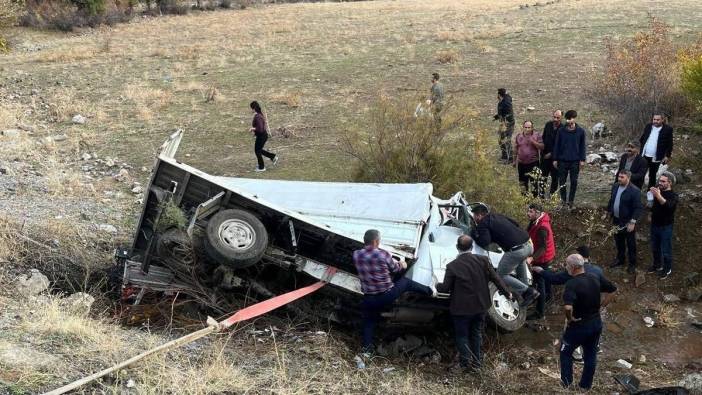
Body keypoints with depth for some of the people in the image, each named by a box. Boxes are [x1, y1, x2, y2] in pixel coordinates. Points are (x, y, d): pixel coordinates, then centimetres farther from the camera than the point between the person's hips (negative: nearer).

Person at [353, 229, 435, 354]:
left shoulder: (356, 255, -7)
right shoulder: (383, 254, -16)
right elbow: (395, 269, 2)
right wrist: (401, 265, 27)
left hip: (369, 300, 2)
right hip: (387, 295, -2)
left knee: (368, 324, 20)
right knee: (405, 282, 22)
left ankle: (367, 350, 20)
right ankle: (429, 291, 41)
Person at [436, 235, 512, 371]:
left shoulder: (452, 266, -20)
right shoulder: (483, 260, -11)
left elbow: (446, 288, -13)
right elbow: (496, 278, -3)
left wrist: (437, 286, 10)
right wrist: (507, 293, 11)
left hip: (461, 308, -4)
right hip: (480, 306, 4)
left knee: (462, 335, 16)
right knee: (476, 333, 22)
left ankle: (466, 361, 13)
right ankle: (476, 362, 31)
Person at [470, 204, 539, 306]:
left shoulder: (483, 223, -1)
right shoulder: (497, 216, 23)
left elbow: (485, 244, -10)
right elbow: (516, 224, 31)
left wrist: (475, 235, 6)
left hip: (515, 250, -8)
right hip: (528, 245, 8)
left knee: (501, 275, 8)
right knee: (520, 259, 41)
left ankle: (529, 291, 3)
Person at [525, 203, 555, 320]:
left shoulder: (542, 228, -33)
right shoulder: (537, 221, -4)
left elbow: (542, 248, -37)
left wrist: (532, 258, -49)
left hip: (542, 258, -10)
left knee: (539, 283, -4)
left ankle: (539, 313, 3)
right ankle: (547, 293, 59)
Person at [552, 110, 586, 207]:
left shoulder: (580, 131, -1)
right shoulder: (561, 130, -2)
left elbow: (582, 146, 4)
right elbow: (556, 145, 3)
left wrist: (582, 159, -1)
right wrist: (555, 159, 2)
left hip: (575, 161, 0)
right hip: (563, 160, 0)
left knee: (574, 182, 5)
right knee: (562, 181, 5)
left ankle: (571, 201, 15)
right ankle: (563, 200, 18)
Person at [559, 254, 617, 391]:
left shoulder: (572, 284, -26)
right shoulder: (595, 278, -5)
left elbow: (567, 307, -40)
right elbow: (613, 290, 9)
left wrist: (570, 318, -20)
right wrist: (601, 305, 10)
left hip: (579, 326, -6)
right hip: (596, 323, 6)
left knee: (565, 352, 18)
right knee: (591, 355, 20)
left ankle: (566, 383, 24)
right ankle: (586, 385, 32)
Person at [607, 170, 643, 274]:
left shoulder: (634, 191, -20)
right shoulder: (615, 186, 1)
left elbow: (638, 208, -19)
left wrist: (632, 222, -21)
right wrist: (608, 212, 15)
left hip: (628, 222, -6)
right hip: (616, 220, 6)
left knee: (630, 244, 8)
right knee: (618, 241, 21)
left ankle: (632, 264, 22)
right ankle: (620, 259, 40)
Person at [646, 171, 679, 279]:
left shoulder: (673, 196, -19)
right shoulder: (658, 190, -2)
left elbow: (668, 206, -44)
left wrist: (659, 196, -56)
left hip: (666, 227, -6)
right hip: (655, 224, 6)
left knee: (666, 250, 8)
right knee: (655, 248, 22)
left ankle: (667, 269, 27)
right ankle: (657, 265, 42)